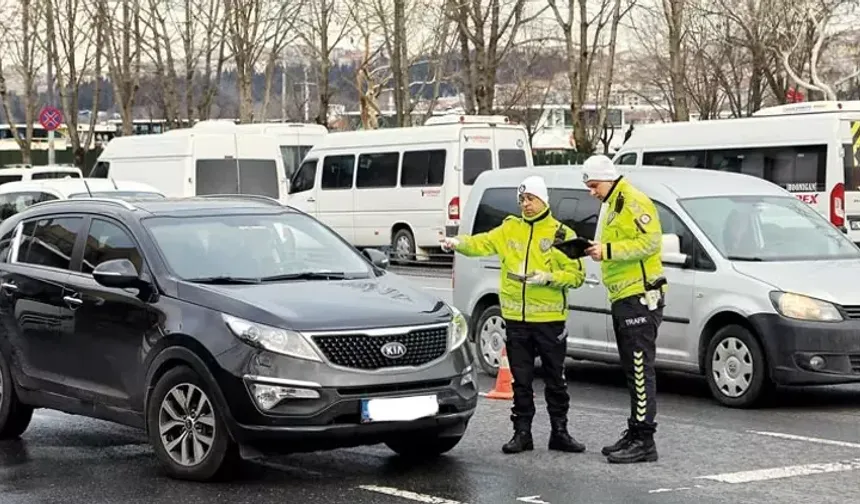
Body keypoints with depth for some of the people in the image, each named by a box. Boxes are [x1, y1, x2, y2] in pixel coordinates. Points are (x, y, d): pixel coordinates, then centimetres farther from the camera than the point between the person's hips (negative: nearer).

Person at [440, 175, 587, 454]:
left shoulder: (562, 234, 0)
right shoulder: (510, 229, 10)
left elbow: (576, 275, -3)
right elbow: (482, 243, -3)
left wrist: (549, 277, -19)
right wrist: (458, 243, -22)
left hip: (549, 319, -2)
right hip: (516, 318, 3)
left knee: (555, 379, 7)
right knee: (521, 380, 8)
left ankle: (560, 432, 17)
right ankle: (522, 433, 15)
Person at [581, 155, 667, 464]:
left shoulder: (634, 202, -10)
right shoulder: (613, 207, 23)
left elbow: (650, 241, -20)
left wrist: (609, 250, -21)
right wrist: (599, 249, 7)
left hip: (639, 297, -11)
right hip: (623, 299, 11)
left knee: (640, 370, -10)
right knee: (633, 369, 13)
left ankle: (644, 441, -11)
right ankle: (635, 433, 19)